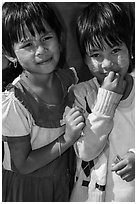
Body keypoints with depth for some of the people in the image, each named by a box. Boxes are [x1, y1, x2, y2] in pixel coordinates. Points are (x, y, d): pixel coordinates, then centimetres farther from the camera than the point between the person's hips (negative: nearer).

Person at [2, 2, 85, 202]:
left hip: (65, 178, 5)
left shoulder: (70, 78, -12)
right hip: (27, 187, -5)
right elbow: (23, 165, -20)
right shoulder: (13, 104, -28)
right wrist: (66, 140, -28)